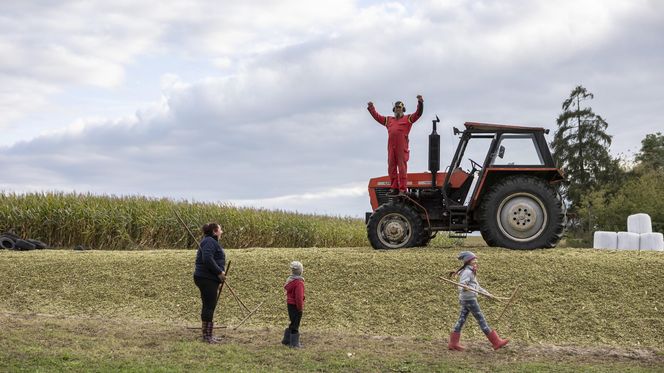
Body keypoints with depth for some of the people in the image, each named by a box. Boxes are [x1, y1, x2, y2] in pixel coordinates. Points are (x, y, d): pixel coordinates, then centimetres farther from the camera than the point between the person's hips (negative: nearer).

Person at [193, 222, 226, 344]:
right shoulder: (209, 242, -14)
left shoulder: (212, 241, 20)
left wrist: (220, 272, 10)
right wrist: (219, 272, -20)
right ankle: (207, 336, -5)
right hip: (206, 279, -11)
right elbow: (207, 259, -26)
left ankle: (207, 334, 22)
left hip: (210, 279, 11)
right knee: (209, 306, -8)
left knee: (209, 306, 15)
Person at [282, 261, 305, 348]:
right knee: (295, 324, 1)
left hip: (290, 305, 9)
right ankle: (294, 343, 9)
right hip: (296, 306, -9)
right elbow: (299, 296, -24)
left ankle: (286, 340, 27)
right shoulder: (299, 282, -20)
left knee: (293, 323, 20)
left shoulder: (290, 280, 8)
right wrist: (300, 307, -14)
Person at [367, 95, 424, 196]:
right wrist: (371, 108, 27)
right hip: (391, 147, 5)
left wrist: (420, 103, -9)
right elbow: (377, 116, 31)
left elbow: (418, 113, 2)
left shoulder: (408, 119, 12)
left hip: (402, 147, -5)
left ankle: (402, 189, -7)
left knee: (402, 168, -6)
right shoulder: (389, 120, 25)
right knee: (391, 168, 5)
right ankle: (394, 188, 11)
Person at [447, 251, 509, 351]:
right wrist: (465, 287, -43)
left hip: (465, 300, 10)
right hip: (469, 299, -10)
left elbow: (477, 286, 23)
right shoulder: (467, 272, -14)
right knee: (481, 320, -4)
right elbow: (461, 285, -23)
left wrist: (486, 293, 24)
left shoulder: (471, 272, 16)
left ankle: (453, 343, 7)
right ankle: (496, 342, 1)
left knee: (461, 320, 7)